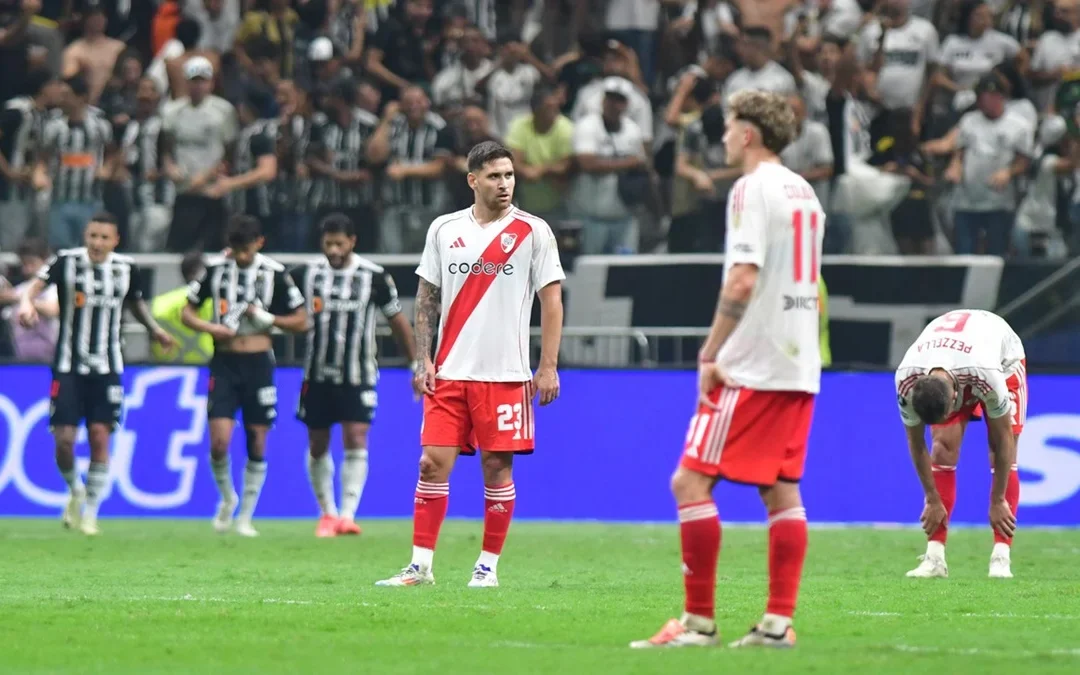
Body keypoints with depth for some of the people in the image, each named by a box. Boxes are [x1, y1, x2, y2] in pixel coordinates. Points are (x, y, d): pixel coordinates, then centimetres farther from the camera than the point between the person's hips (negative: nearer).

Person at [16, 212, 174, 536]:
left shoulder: (127, 270, 1)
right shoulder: (67, 262, -9)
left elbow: (136, 303, 19)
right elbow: (35, 286, -22)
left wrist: (154, 328, 4)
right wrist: (26, 303, -44)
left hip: (106, 368, 2)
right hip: (68, 366, -2)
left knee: (100, 436, -5)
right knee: (64, 439, -7)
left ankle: (90, 512, 6)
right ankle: (76, 490, 24)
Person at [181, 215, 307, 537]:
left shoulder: (275, 274, -1)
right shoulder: (215, 270, 1)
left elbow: (300, 322, 4)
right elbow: (187, 313, 9)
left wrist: (268, 319, -12)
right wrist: (211, 328, -10)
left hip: (258, 364, 0)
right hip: (224, 364, 0)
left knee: (257, 443, 3)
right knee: (219, 441, -11)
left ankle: (246, 516, 14)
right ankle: (227, 498, 17)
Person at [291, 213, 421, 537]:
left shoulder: (374, 277, -4)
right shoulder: (307, 275, -1)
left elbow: (398, 321, 5)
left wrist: (416, 366, 7)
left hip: (357, 377, -2)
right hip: (318, 375, 2)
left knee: (356, 441, -14)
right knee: (318, 447, 8)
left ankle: (347, 515, -17)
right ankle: (328, 513, 23)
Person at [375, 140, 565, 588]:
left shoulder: (533, 232, 0)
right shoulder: (444, 229, 8)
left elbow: (551, 300, -1)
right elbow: (426, 298, 13)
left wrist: (548, 368, -7)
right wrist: (423, 359, 3)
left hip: (505, 374, -2)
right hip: (448, 372, 2)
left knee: (497, 467, 0)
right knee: (433, 463, -3)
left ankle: (488, 566, 9)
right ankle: (420, 565, 0)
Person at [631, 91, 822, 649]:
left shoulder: (752, 190, -11)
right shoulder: (804, 191, 16)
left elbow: (743, 279, -20)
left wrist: (710, 356, -15)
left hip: (751, 367, -9)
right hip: (798, 367, 9)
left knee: (691, 482, -6)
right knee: (781, 491, 8)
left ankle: (699, 621, -8)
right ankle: (778, 622, 4)